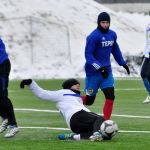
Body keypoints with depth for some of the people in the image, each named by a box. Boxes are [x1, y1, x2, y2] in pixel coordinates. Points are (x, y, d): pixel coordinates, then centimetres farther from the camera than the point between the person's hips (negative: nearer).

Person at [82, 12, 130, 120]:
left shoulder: (112, 35, 7)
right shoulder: (93, 36, -15)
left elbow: (115, 50, 24)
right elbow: (88, 55, -17)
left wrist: (123, 63, 18)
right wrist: (99, 68, -25)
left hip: (106, 71, 6)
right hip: (93, 72, -5)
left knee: (110, 96, -9)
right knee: (89, 100, 2)